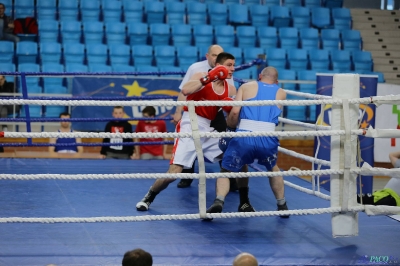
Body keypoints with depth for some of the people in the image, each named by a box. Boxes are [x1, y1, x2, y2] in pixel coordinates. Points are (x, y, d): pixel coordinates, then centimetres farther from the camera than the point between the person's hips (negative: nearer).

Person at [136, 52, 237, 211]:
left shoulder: (230, 89, 7)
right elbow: (185, 91, -28)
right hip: (189, 128, -6)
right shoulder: (202, 76, -6)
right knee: (174, 172, -12)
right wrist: (208, 78, -29)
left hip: (208, 131, 6)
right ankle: (148, 198, 10)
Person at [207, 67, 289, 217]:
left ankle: (219, 201, -11)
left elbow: (235, 111, 5)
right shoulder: (281, 93, 23)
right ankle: (282, 206, 34)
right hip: (268, 139, 2)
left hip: (244, 137, -1)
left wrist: (229, 130, 19)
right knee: (273, 169, 32)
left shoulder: (246, 86, 18)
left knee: (226, 171, 15)